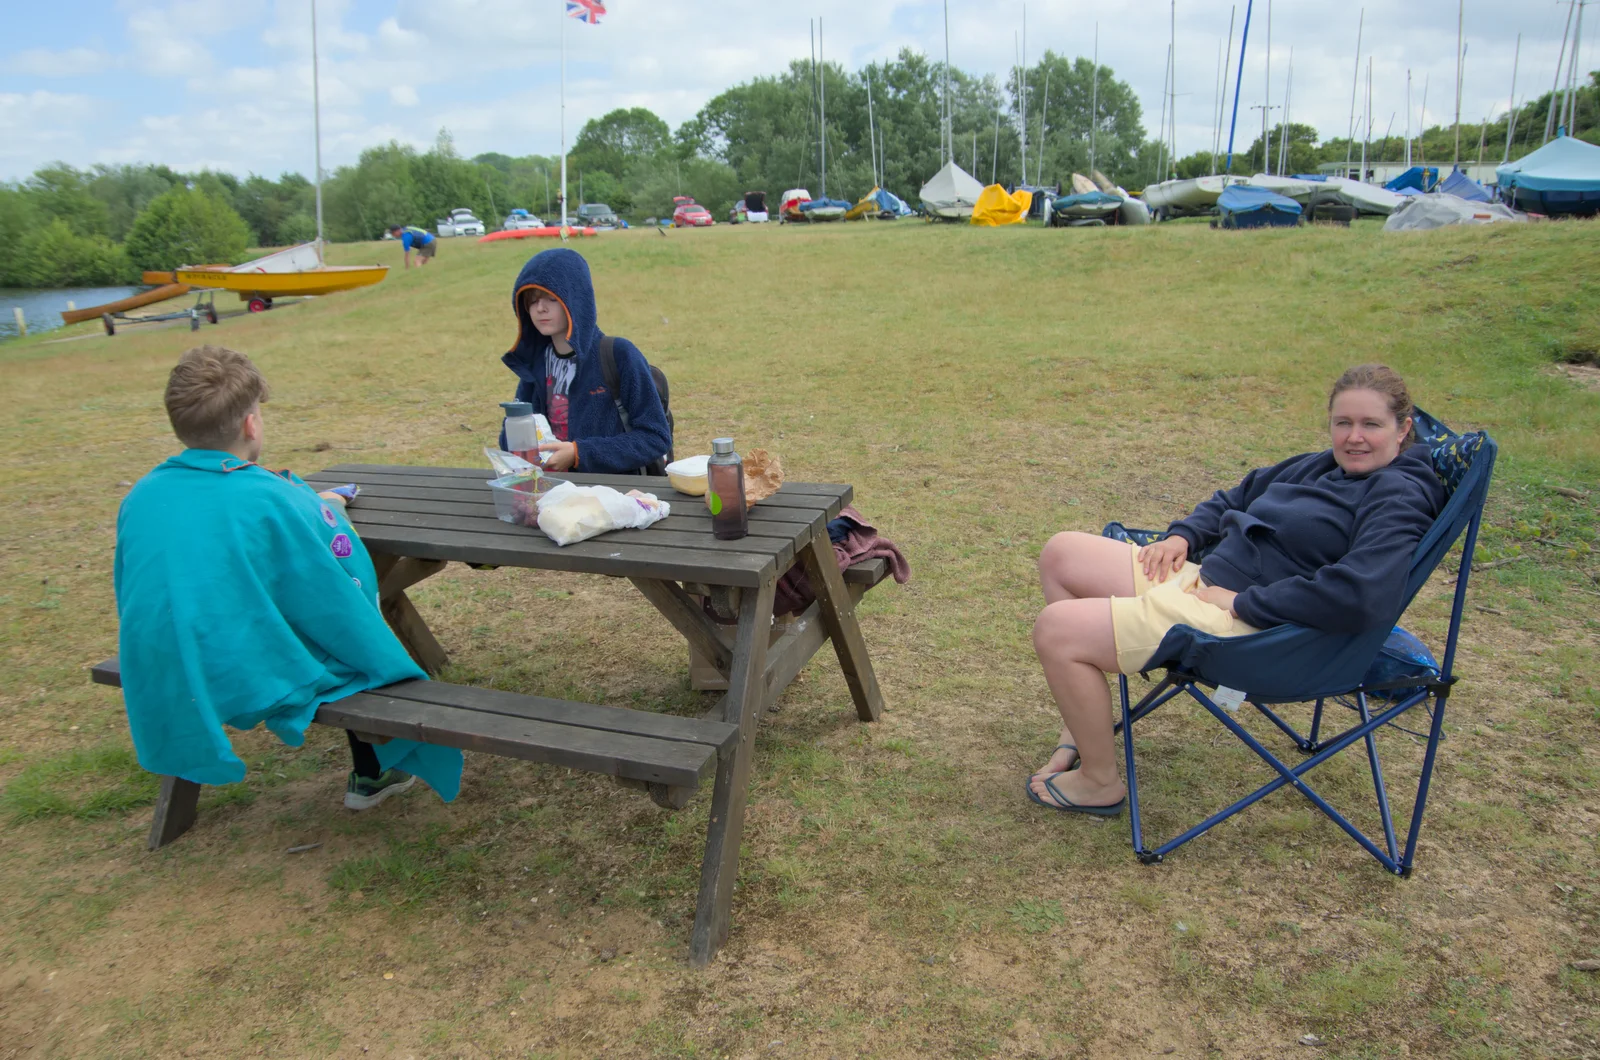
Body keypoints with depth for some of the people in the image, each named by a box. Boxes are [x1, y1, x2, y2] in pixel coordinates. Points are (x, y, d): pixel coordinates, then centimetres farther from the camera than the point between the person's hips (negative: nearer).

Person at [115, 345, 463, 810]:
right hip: (251, 685, -7)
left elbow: (134, 597, 12)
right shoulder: (270, 499, -20)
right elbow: (338, 599, -14)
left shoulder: (139, 497, -2)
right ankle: (373, 774, 30)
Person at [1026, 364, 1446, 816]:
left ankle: (1100, 783, 2)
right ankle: (1079, 730, 11)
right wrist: (1181, 535, 10)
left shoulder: (1399, 496, -12)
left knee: (1057, 630, -18)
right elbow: (1235, 498, 29)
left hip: (1251, 626, -10)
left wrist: (1244, 602, -21)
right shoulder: (1318, 467, 14)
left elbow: (1361, 598, -28)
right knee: (1060, 554, 10)